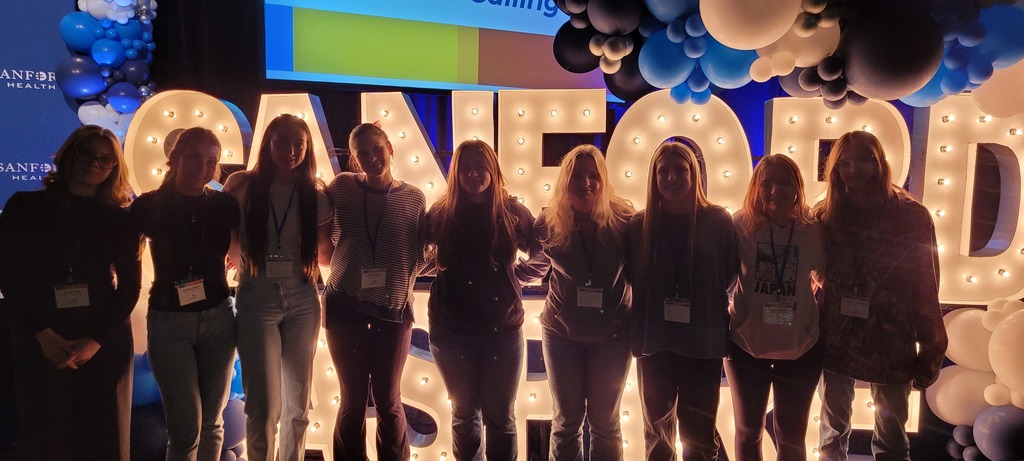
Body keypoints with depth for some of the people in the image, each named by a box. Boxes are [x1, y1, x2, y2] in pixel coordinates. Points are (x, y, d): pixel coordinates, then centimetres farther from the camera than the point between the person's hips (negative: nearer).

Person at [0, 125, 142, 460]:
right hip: (39, 342, 0)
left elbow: (129, 287, 1)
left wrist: (95, 341, -11)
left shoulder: (119, 219, 5)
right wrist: (44, 335, -11)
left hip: (106, 342, 0)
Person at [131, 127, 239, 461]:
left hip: (218, 319, 2)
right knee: (186, 429, -3)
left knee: (212, 423, 10)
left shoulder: (225, 205, 1)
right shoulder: (149, 206, -4)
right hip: (169, 322, -2)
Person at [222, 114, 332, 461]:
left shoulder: (314, 193, 5)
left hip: (302, 300, 3)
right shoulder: (243, 185, 0)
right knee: (265, 406, -4)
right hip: (258, 299, -2)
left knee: (298, 403, 11)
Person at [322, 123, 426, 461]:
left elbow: (418, 256, 2)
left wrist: (401, 278, -12)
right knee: (353, 399, 11)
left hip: (395, 310, 0)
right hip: (345, 307, 0)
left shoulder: (414, 198, -3)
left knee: (388, 400, 10)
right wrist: (347, 266, -2)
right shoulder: (341, 188, -3)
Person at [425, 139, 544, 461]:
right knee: (464, 412, 16)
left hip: (502, 328, 0)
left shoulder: (512, 213, -3)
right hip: (452, 329, 1)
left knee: (500, 416, 10)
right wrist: (442, 273, -3)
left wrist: (514, 275, -3)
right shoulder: (441, 213, -3)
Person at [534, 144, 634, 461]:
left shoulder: (624, 219, -12)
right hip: (562, 332, 1)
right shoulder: (549, 222, -8)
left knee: (604, 422, 14)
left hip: (612, 335, -1)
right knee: (566, 421, 15)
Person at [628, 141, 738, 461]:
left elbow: (730, 276, 4)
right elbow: (635, 281, 3)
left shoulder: (719, 222, -5)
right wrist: (636, 335, -2)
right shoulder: (640, 225, -2)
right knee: (658, 435, 16)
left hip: (704, 344, -1)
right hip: (655, 344, 1)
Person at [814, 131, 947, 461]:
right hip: (835, 341, 2)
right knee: (832, 433, 15)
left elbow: (926, 288, -5)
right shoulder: (826, 216, 0)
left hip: (891, 343, -1)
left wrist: (930, 351, -5)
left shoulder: (911, 216, -6)